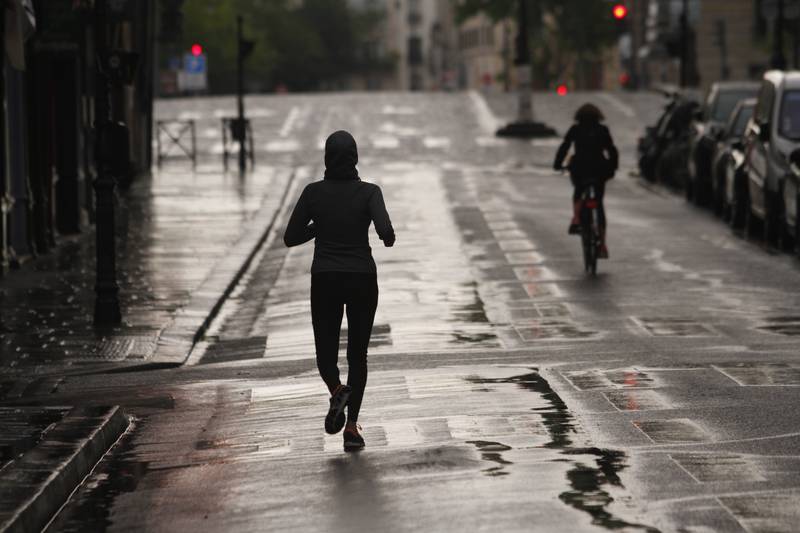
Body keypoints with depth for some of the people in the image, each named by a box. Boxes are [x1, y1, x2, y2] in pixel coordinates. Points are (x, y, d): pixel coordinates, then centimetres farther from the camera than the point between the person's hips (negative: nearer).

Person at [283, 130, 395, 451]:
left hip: (325, 281, 0)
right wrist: (389, 240, 1)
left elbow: (290, 238, -1)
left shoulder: (313, 192, -4)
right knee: (357, 354, 14)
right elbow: (385, 231, -22)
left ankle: (337, 391, -19)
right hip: (362, 280, 0)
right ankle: (352, 427, 4)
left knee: (326, 353, 14)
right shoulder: (369, 192, -8)